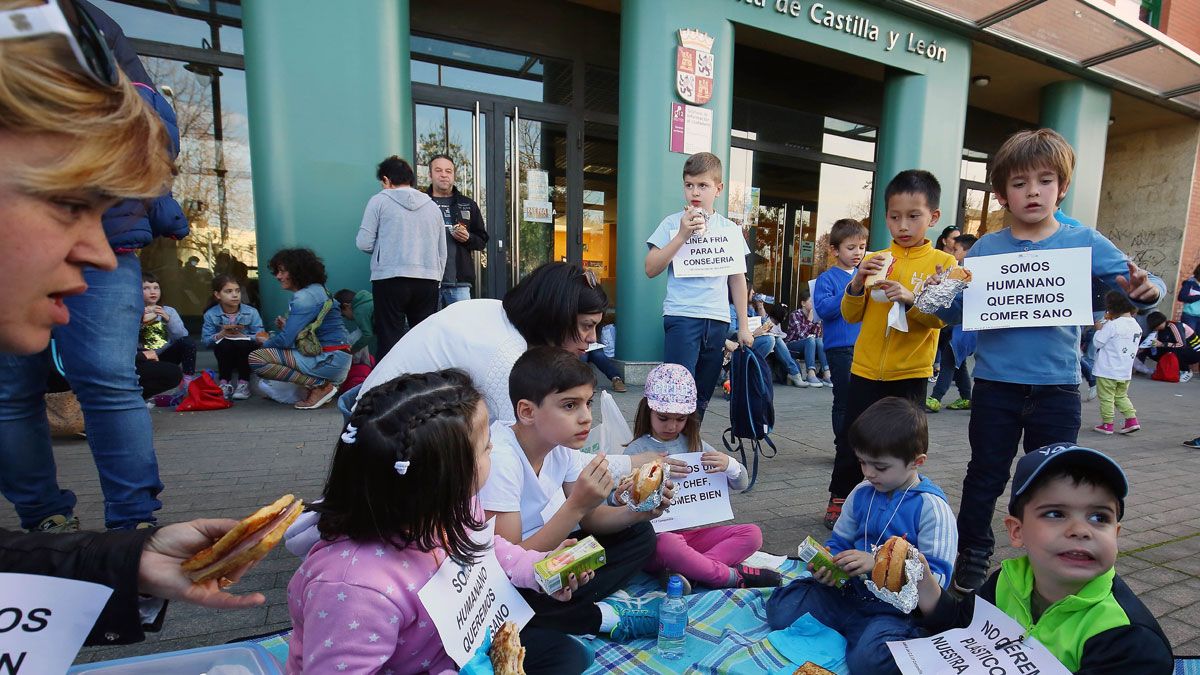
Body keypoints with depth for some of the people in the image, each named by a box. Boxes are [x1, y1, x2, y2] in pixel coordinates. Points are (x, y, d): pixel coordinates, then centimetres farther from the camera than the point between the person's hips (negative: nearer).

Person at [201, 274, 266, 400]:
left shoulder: (251, 312, -11)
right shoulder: (211, 314, -7)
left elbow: (260, 337, -17)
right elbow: (205, 340, -11)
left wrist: (241, 336, -30)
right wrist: (222, 334, -27)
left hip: (246, 355, -1)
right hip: (226, 356, 1)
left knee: (242, 343, -31)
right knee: (224, 343, -29)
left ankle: (244, 383, -14)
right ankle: (225, 383, -12)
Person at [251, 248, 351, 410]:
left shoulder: (304, 297, -12)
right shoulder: (317, 290, 16)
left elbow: (285, 340, -14)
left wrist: (265, 343, 7)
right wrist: (286, 326, 8)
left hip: (329, 360, -10)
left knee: (256, 358, -12)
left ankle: (320, 386, -9)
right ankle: (325, 384, 10)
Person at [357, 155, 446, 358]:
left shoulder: (380, 201, 4)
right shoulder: (433, 206, 16)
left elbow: (363, 243, -1)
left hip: (390, 279, -3)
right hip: (428, 281, 4)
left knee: (389, 341, 1)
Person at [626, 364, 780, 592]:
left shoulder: (695, 445, 8)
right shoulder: (638, 449, -7)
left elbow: (741, 484, 10)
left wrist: (730, 466, -14)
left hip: (692, 532, 6)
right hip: (656, 536, -5)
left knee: (752, 534, -11)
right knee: (668, 544, -38)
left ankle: (684, 572, -24)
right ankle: (731, 576, -14)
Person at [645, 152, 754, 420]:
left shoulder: (730, 229, 11)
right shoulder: (673, 223, 2)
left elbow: (737, 278, 16)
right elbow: (651, 269, -7)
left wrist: (743, 325, 14)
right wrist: (682, 235, -13)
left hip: (718, 320, 4)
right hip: (681, 317, -4)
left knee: (702, 397, 11)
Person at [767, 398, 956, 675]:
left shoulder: (931, 507, -13)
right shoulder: (861, 494, 3)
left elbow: (936, 578, -17)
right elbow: (839, 541, 13)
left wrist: (878, 564, -27)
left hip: (897, 607, -5)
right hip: (850, 593, 5)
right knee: (780, 607, -9)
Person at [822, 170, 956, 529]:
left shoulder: (942, 262, 0)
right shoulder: (874, 261, 5)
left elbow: (941, 316, -11)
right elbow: (851, 315, 4)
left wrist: (909, 299, -28)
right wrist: (857, 283, -14)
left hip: (910, 373, -1)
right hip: (865, 369, 2)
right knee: (853, 440, 8)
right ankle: (840, 499, 27)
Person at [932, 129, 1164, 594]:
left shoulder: (1086, 243, -1)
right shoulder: (986, 248, 0)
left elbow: (1137, 286, 1)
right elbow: (957, 313, 0)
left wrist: (1147, 289, -21)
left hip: (1057, 388, 0)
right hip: (995, 386, 0)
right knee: (985, 477, 12)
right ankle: (973, 558, 30)